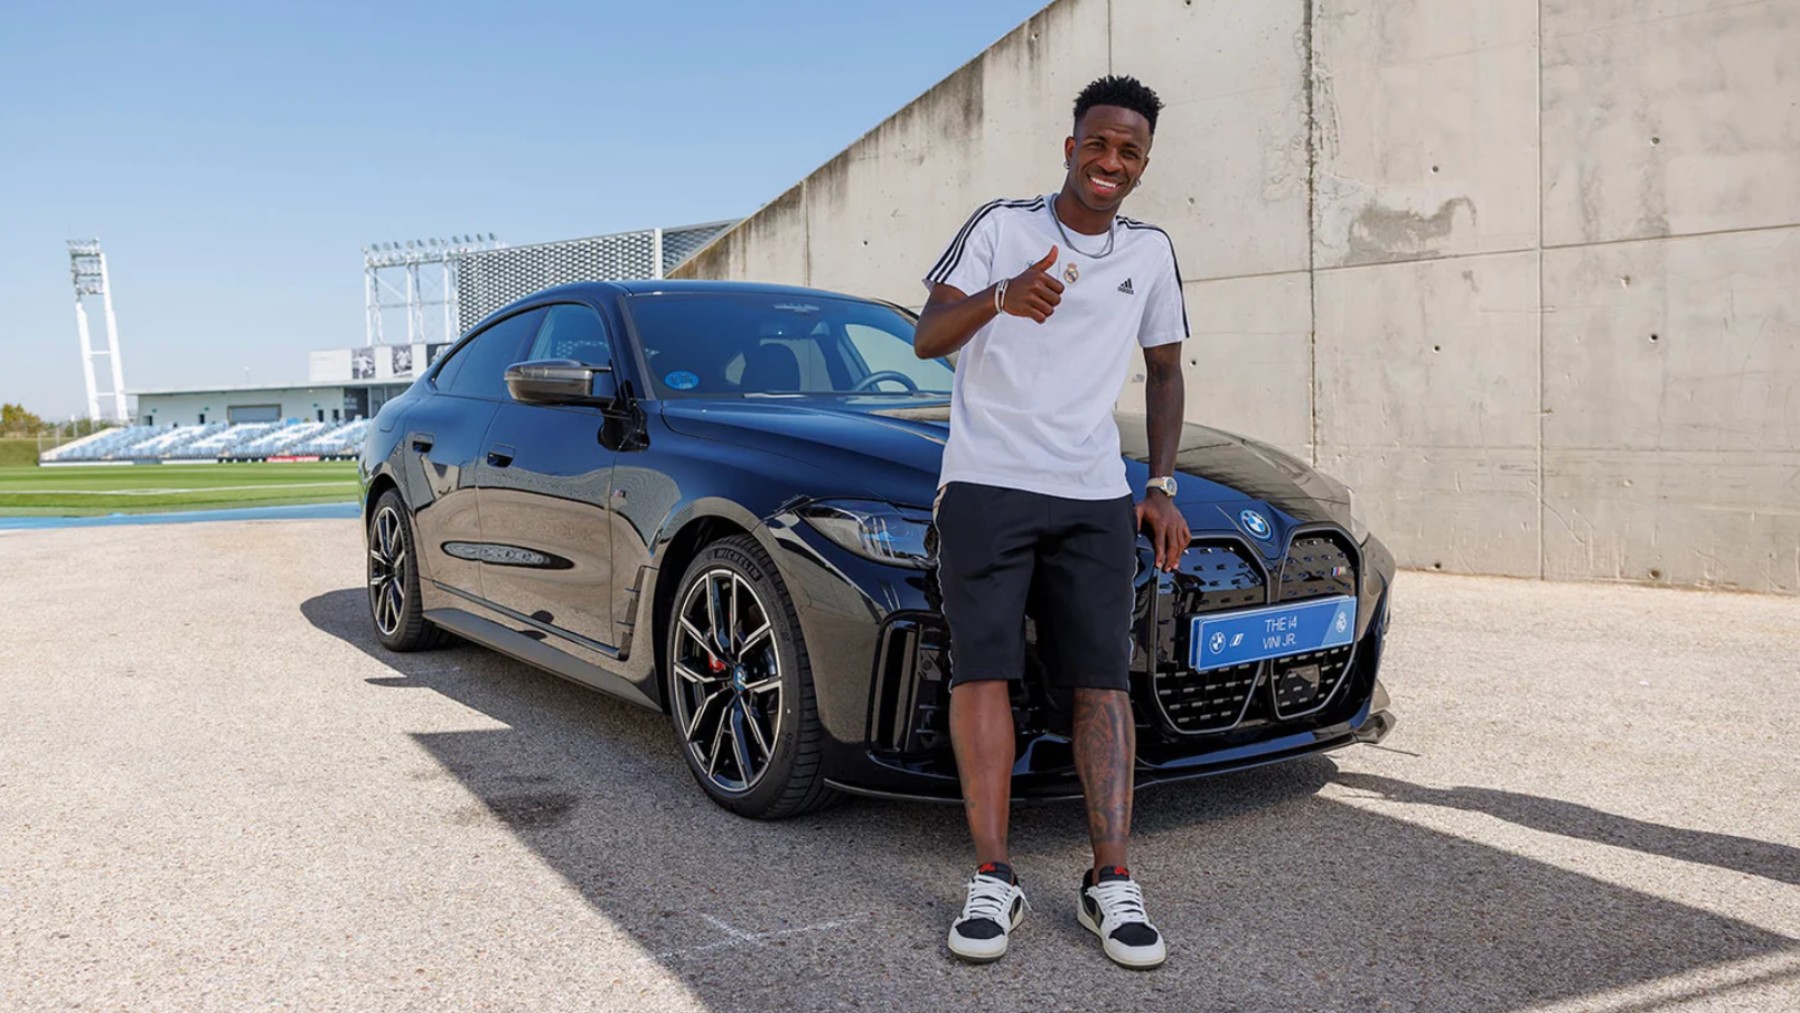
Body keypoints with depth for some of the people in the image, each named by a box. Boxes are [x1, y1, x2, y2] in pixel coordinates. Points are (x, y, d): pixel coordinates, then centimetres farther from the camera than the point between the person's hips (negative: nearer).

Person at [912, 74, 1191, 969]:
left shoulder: (1150, 252, 13)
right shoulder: (1000, 227, 3)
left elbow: (1164, 370, 20)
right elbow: (926, 339, -6)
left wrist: (1162, 489, 9)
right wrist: (999, 298, -27)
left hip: (1095, 495, 3)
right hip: (986, 483, -2)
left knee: (1102, 679, -4)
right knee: (982, 667, -9)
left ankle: (1112, 883, 0)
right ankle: (992, 880, -3)